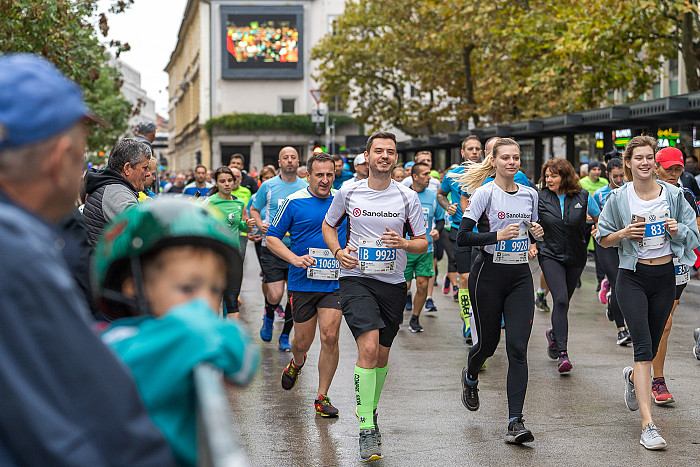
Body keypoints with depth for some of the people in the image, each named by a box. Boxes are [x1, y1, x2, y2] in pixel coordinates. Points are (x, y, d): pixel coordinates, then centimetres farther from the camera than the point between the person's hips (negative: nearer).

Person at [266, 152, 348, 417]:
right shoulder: (294, 202, -3)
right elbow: (271, 237, 0)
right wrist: (294, 258, -14)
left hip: (335, 283, 1)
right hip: (302, 283, -1)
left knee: (330, 337, -11)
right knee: (303, 341, 8)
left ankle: (322, 397, 2)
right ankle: (297, 363, 45)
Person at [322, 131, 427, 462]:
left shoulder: (408, 197, 0)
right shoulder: (348, 193, 0)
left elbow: (423, 243, 6)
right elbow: (329, 224, 16)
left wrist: (404, 243, -16)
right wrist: (338, 251, -3)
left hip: (393, 284, 2)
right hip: (356, 278, -2)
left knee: (381, 356, 12)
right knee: (368, 347, -20)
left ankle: (371, 412, 37)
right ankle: (366, 429, -18)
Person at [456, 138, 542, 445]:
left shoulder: (529, 194, 9)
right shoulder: (485, 193, -7)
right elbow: (462, 237, -11)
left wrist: (534, 235, 3)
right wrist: (498, 235, -22)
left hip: (520, 277, 3)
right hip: (489, 274, -3)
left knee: (517, 348, -9)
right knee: (487, 343, 8)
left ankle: (515, 422, -11)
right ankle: (470, 377, 45)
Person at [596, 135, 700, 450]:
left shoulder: (672, 195, 1)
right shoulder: (619, 198, -2)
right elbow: (603, 239, 6)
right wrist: (625, 233, -14)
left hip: (665, 276, 3)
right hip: (633, 277, -3)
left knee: (652, 346, 13)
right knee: (643, 345, -14)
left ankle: (633, 377, 51)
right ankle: (648, 425, -17)